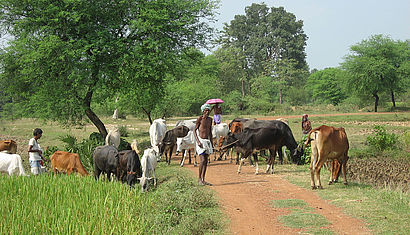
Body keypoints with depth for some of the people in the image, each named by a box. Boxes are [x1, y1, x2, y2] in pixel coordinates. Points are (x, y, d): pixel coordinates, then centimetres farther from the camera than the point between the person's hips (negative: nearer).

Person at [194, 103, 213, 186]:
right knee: (202, 160, -14)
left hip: (207, 141, 6)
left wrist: (211, 143, 17)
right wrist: (198, 141, -17)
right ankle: (199, 179, -6)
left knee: (206, 161, 5)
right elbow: (195, 131, -6)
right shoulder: (200, 119, -7)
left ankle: (203, 180, 9)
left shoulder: (210, 119, 11)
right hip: (200, 140, -6)